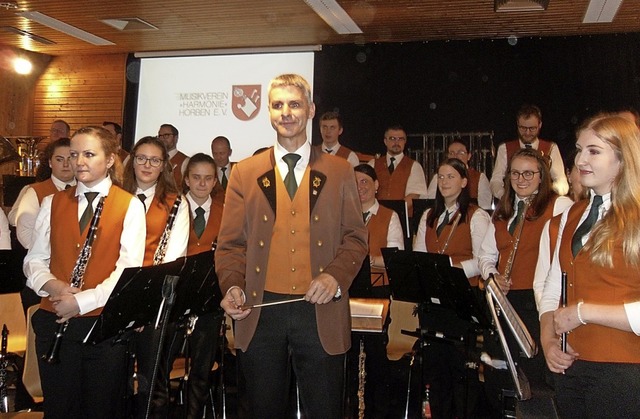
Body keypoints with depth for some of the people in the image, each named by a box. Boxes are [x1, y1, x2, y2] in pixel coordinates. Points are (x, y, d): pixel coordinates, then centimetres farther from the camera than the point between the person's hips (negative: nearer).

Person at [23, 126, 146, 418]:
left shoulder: (130, 206, -2)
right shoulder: (52, 204, 10)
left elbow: (129, 268, -10)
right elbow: (34, 260, 9)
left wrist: (83, 300, -18)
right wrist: (52, 285, -12)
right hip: (54, 320, 3)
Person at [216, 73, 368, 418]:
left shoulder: (340, 172, 7)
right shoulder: (244, 173, 8)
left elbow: (355, 237, 5)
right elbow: (231, 243, 5)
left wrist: (335, 276, -13)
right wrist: (232, 286, -12)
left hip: (321, 311, 0)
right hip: (260, 311, 1)